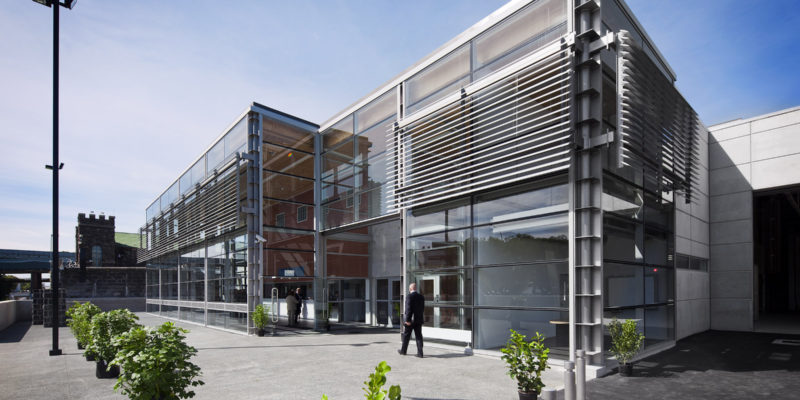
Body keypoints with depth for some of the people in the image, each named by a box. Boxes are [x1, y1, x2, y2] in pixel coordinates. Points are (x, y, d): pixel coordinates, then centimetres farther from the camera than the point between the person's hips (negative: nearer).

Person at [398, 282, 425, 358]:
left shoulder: (409, 296, -13)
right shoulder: (421, 297, 5)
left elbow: (408, 309, -18)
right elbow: (422, 309, 10)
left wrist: (407, 320, -18)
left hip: (410, 320, -5)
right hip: (419, 320, 5)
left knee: (406, 335, 11)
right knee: (419, 336, 5)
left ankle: (403, 350, 25)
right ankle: (420, 353, 1)